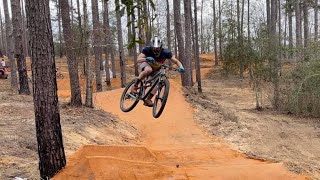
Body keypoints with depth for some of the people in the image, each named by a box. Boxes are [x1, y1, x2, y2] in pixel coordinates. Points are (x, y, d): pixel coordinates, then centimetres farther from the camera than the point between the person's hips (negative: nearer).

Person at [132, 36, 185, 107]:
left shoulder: (165, 52, -25)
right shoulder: (147, 50, -29)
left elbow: (176, 61, -24)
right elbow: (138, 60, -37)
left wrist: (181, 67, -45)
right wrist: (146, 59, -57)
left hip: (156, 69, 3)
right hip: (146, 64, -3)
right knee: (148, 70, -39)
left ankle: (148, 100, -6)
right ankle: (135, 85, -23)